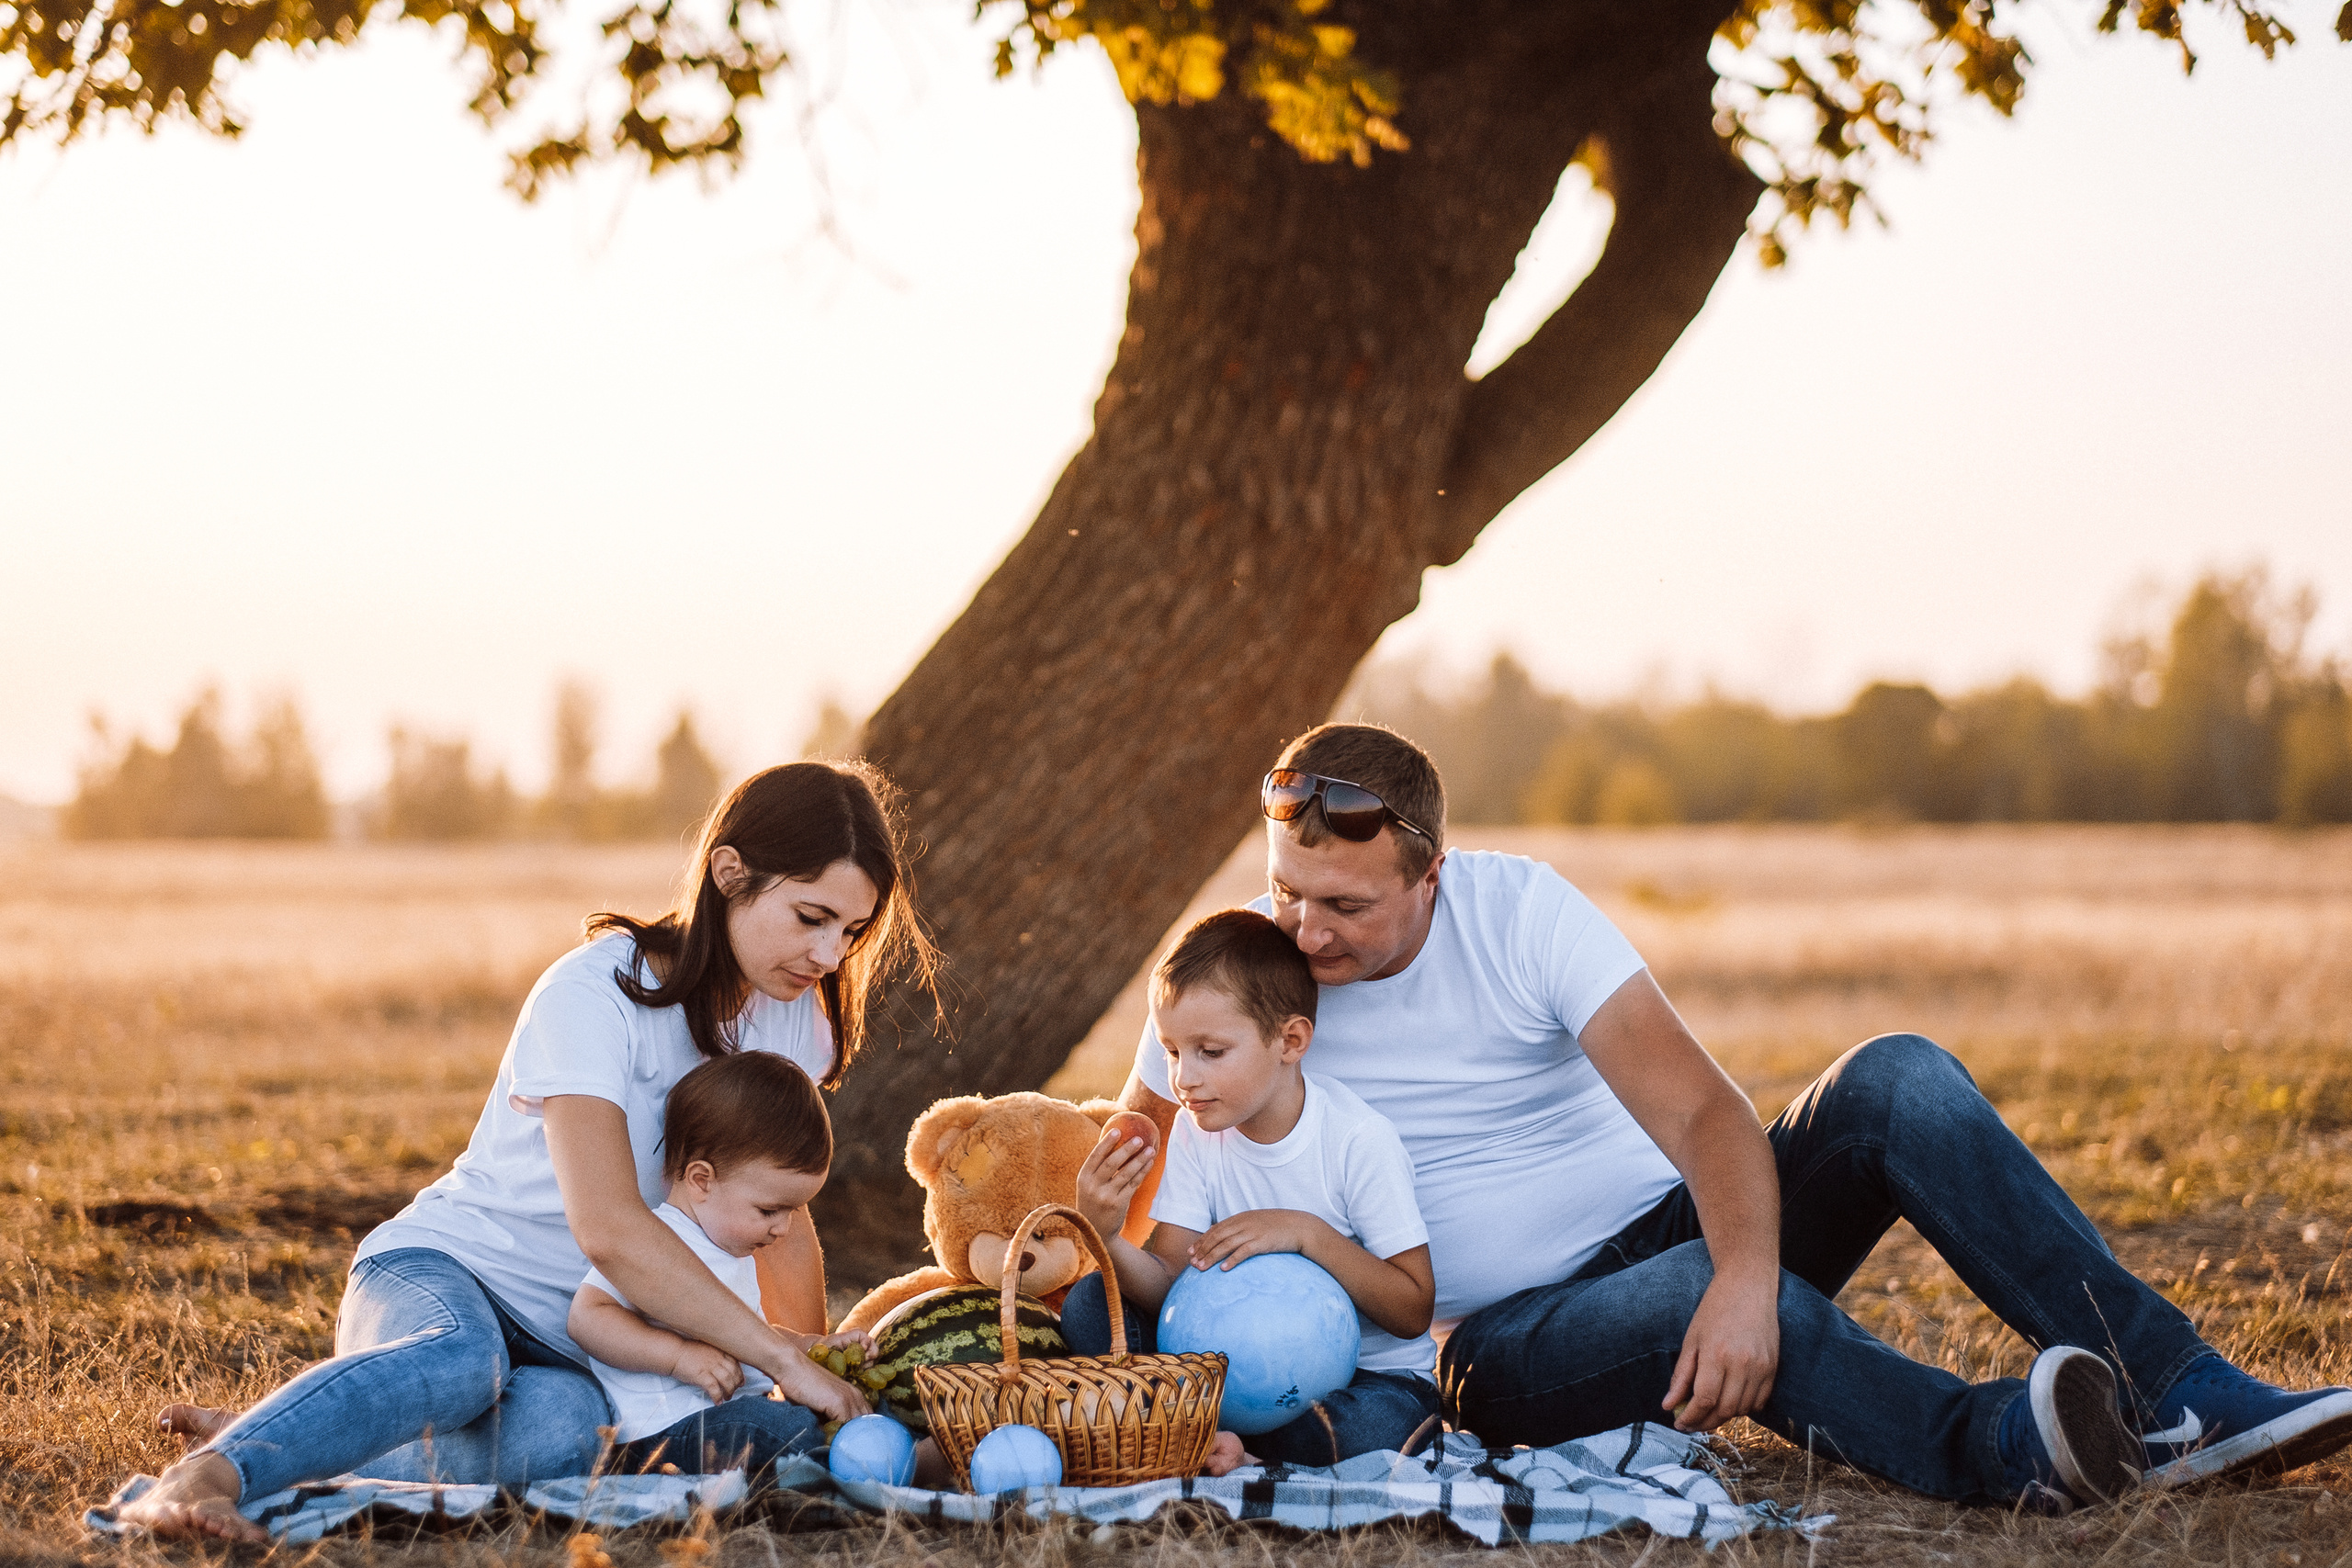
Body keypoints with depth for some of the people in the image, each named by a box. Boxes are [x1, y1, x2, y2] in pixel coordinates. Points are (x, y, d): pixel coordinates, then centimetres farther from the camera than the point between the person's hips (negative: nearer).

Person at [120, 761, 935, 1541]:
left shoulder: (789, 1016, 4)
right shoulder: (596, 994, -19)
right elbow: (608, 1226, -29)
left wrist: (815, 1373, 16)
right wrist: (781, 1357, -28)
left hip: (575, 1345, 5)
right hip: (437, 1274, -5)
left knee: (559, 1430, -36)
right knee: (462, 1360, -44)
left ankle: (274, 1440, -27)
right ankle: (206, 1476, -52)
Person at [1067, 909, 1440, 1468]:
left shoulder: (1357, 1139, -17)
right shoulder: (1197, 1130, -2)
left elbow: (1413, 1312, -17)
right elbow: (1169, 1285, -9)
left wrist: (1307, 1233, -28)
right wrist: (1105, 1237, -30)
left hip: (1372, 1372, -5)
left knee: (1368, 1426, -40)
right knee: (1089, 1305, -12)